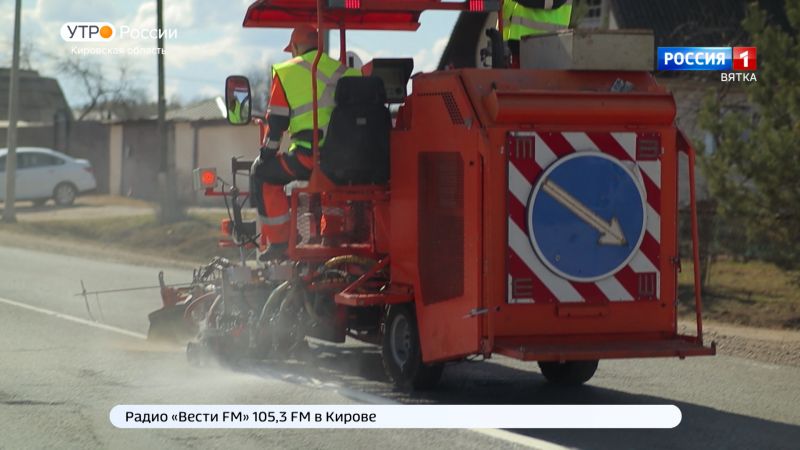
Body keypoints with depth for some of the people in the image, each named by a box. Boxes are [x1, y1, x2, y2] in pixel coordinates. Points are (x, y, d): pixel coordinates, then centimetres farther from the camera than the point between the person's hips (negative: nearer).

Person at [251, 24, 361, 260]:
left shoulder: (286, 72, 3)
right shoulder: (343, 72, 14)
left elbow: (276, 121, 3)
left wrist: (266, 153, 15)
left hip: (308, 155, -5)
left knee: (263, 173, 18)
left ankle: (279, 241, 9)